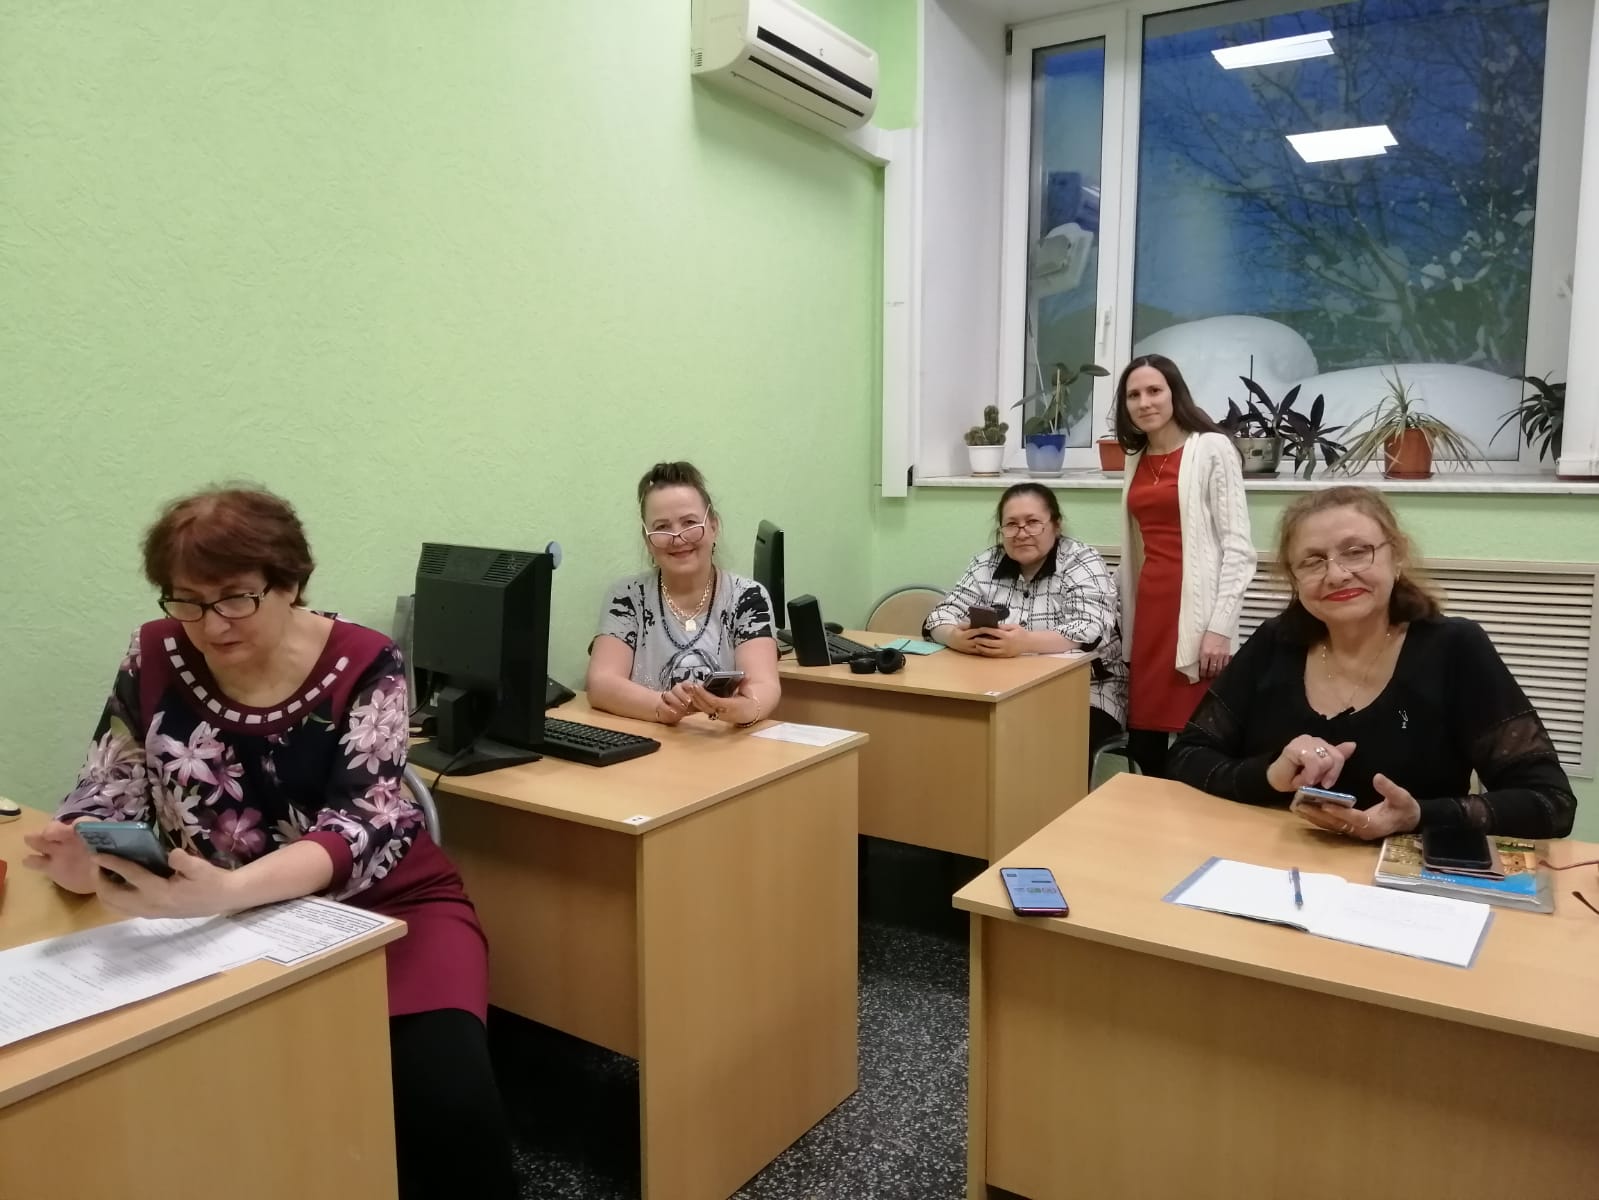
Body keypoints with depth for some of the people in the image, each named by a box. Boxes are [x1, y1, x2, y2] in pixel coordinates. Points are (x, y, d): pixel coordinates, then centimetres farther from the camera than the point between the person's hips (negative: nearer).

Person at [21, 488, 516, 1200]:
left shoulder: (363, 666, -13)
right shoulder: (154, 661, -3)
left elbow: (360, 828, -23)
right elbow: (106, 800, 0)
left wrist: (224, 891, -42)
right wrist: (79, 860, -25)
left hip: (384, 904, -2)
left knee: (447, 1095, -24)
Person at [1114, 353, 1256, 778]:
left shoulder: (1212, 449, -4)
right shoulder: (1137, 458, 15)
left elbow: (1238, 547, -9)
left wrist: (1220, 627, -16)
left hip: (1196, 613, -6)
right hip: (1147, 613, 6)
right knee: (1142, 739, 7)